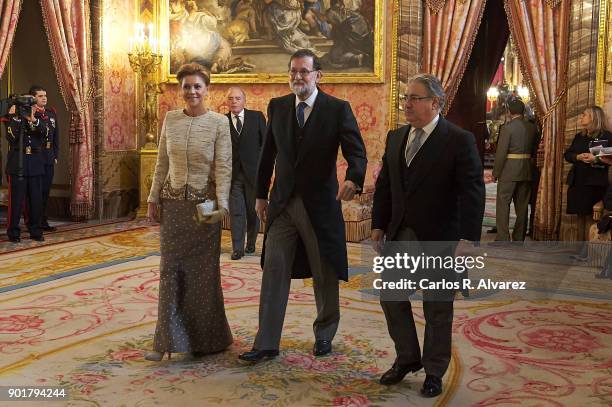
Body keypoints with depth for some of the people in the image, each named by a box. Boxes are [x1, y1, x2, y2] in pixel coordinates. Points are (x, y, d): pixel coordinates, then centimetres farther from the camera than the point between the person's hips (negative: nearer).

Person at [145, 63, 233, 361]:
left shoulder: (219, 123, -6)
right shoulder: (170, 119, 5)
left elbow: (224, 167, -10)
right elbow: (162, 163, 10)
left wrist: (221, 203, -20)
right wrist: (154, 199, 7)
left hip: (204, 204, -3)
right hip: (173, 202, 3)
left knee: (203, 270, 7)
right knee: (170, 269, 3)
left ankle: (206, 339, 23)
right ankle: (167, 340, 10)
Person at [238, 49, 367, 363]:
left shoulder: (338, 109, -6)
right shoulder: (277, 106, 6)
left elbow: (356, 151, -13)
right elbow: (268, 153, 13)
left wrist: (353, 179, -34)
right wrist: (261, 194, 13)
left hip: (320, 204, -3)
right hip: (282, 203, 3)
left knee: (325, 275, 10)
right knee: (274, 270, -1)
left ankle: (324, 334, 30)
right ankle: (266, 343, 5)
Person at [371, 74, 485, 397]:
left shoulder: (459, 141, -10)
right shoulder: (396, 137, 8)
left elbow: (472, 194, -13)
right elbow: (384, 185, 14)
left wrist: (467, 240, -19)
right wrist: (379, 225, 9)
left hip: (438, 238, -5)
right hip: (399, 236, 6)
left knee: (437, 309, 7)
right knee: (391, 298, 12)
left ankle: (434, 372, 25)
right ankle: (407, 358, 33)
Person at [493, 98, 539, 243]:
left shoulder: (507, 128, -12)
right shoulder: (533, 128, 5)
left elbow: (501, 152, -13)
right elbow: (535, 150, 10)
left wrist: (496, 173, -6)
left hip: (508, 171, -6)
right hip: (526, 171, 6)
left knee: (503, 205, -1)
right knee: (522, 206, 11)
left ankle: (502, 240, -6)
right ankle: (519, 239, 17)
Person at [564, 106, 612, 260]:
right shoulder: (579, 137, 16)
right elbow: (567, 154, 12)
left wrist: (596, 159, -23)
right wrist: (578, 157, -8)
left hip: (594, 182, -6)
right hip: (577, 181, 6)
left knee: (589, 215, -5)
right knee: (580, 215, 9)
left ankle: (587, 250, 0)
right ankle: (580, 247, 16)